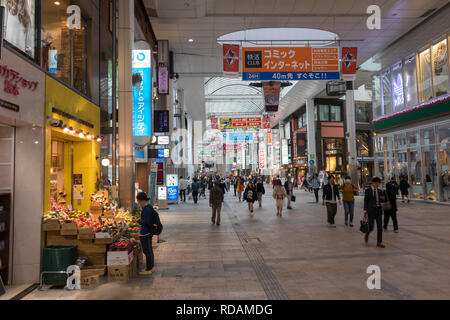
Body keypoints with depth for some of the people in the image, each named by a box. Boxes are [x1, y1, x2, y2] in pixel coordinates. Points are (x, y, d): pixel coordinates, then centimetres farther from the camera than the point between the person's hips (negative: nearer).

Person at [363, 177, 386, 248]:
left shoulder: (380, 191, 10)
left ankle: (379, 242, 6)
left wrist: (383, 199, -11)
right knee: (371, 227, -1)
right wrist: (365, 211, -9)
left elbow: (382, 201, 13)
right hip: (371, 211, -4)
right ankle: (367, 234, 32)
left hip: (378, 210, 4)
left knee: (380, 227, -1)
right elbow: (366, 201, -4)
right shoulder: (368, 190, -3)